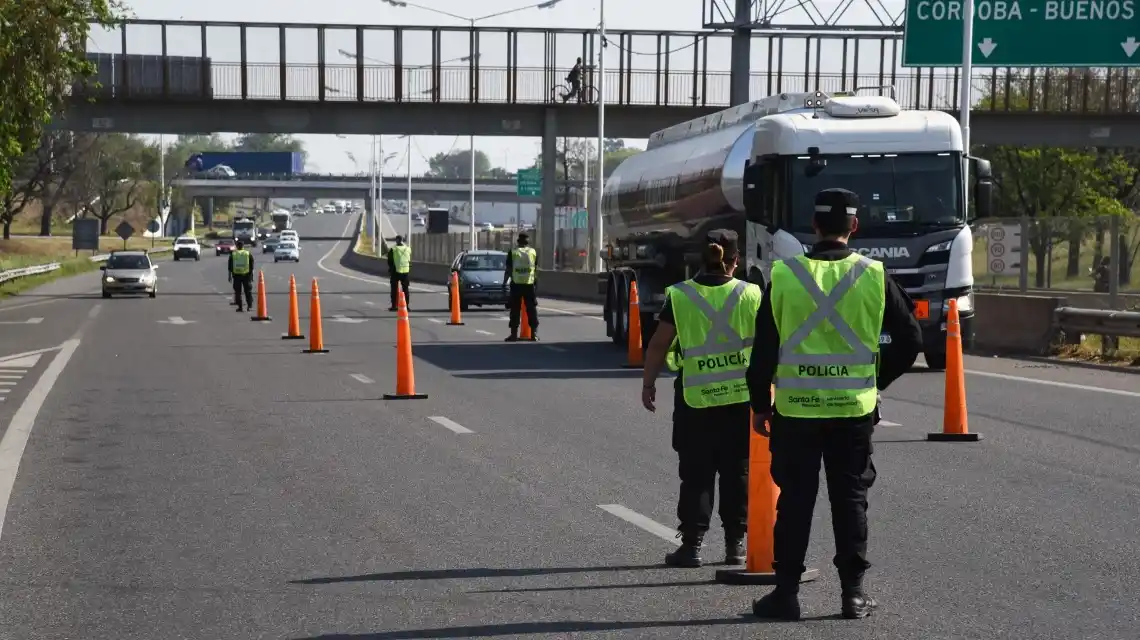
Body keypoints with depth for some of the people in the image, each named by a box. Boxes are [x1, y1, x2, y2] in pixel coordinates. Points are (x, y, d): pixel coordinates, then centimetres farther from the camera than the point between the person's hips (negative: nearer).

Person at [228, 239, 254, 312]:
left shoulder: (233, 254, 4)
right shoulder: (248, 254, 4)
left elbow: (230, 267, 5)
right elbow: (251, 267, 4)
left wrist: (230, 276, 10)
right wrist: (251, 276, 10)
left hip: (236, 275, 0)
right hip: (246, 275, 0)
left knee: (237, 292, 4)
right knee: (248, 291, 5)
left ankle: (239, 307, 1)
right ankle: (250, 306, -1)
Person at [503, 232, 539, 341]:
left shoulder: (513, 252, 0)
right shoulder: (533, 252, 5)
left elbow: (508, 269, -1)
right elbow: (536, 267, 8)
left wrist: (504, 283, 5)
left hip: (516, 284, -1)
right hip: (529, 284, 1)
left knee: (515, 310, 3)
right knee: (532, 309, 7)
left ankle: (514, 334, 1)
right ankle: (534, 333, 5)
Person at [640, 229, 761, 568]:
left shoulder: (679, 296, -5)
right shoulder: (750, 295, -3)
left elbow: (659, 345, -2)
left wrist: (648, 383, 9)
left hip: (696, 397, -1)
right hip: (741, 397, 1)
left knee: (696, 474, 6)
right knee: (737, 473, 10)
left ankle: (692, 543, 2)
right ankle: (736, 543, 12)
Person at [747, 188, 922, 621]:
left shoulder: (784, 275, -4)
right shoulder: (873, 277, -3)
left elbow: (764, 348, -2)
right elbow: (909, 339, 1)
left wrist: (760, 403, 8)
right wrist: (878, 381, 14)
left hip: (795, 409, 0)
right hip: (854, 409, 0)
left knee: (794, 500, 6)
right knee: (850, 499, 8)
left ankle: (786, 592, 8)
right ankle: (854, 593, 10)